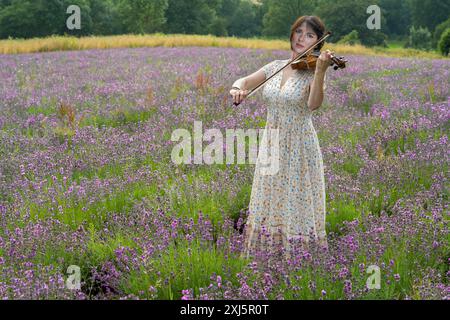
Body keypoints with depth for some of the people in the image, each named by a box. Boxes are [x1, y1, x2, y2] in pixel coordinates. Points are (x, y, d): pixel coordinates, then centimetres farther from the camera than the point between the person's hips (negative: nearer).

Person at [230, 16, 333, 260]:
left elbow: (313, 104, -25)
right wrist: (237, 89, -16)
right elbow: (243, 82, 8)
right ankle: (264, 253, 24)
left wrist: (320, 71, -38)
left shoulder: (314, 71, -7)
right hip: (271, 145, 5)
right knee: (268, 203, 12)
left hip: (299, 148, -5)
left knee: (297, 206, -2)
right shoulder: (275, 67, 8)